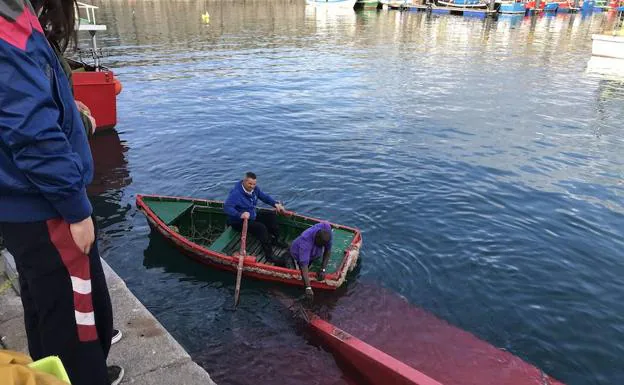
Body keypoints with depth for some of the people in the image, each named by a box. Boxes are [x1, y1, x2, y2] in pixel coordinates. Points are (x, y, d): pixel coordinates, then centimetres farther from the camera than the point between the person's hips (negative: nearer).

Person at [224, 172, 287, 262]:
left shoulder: (254, 189, -2)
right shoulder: (236, 193, -27)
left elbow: (264, 196, 10)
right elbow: (227, 207, -39)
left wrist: (275, 204, -7)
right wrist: (240, 215, -54)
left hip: (253, 216, 9)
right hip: (239, 222, -9)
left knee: (271, 215, 7)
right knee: (261, 227, -28)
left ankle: (275, 240, 16)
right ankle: (269, 255, -22)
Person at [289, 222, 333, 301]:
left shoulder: (327, 228, -33)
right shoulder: (306, 239, -45)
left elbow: (328, 250, -22)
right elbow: (304, 264, -50)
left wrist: (323, 270, -29)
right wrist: (308, 287, -56)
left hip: (315, 253, 5)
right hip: (299, 253, -5)